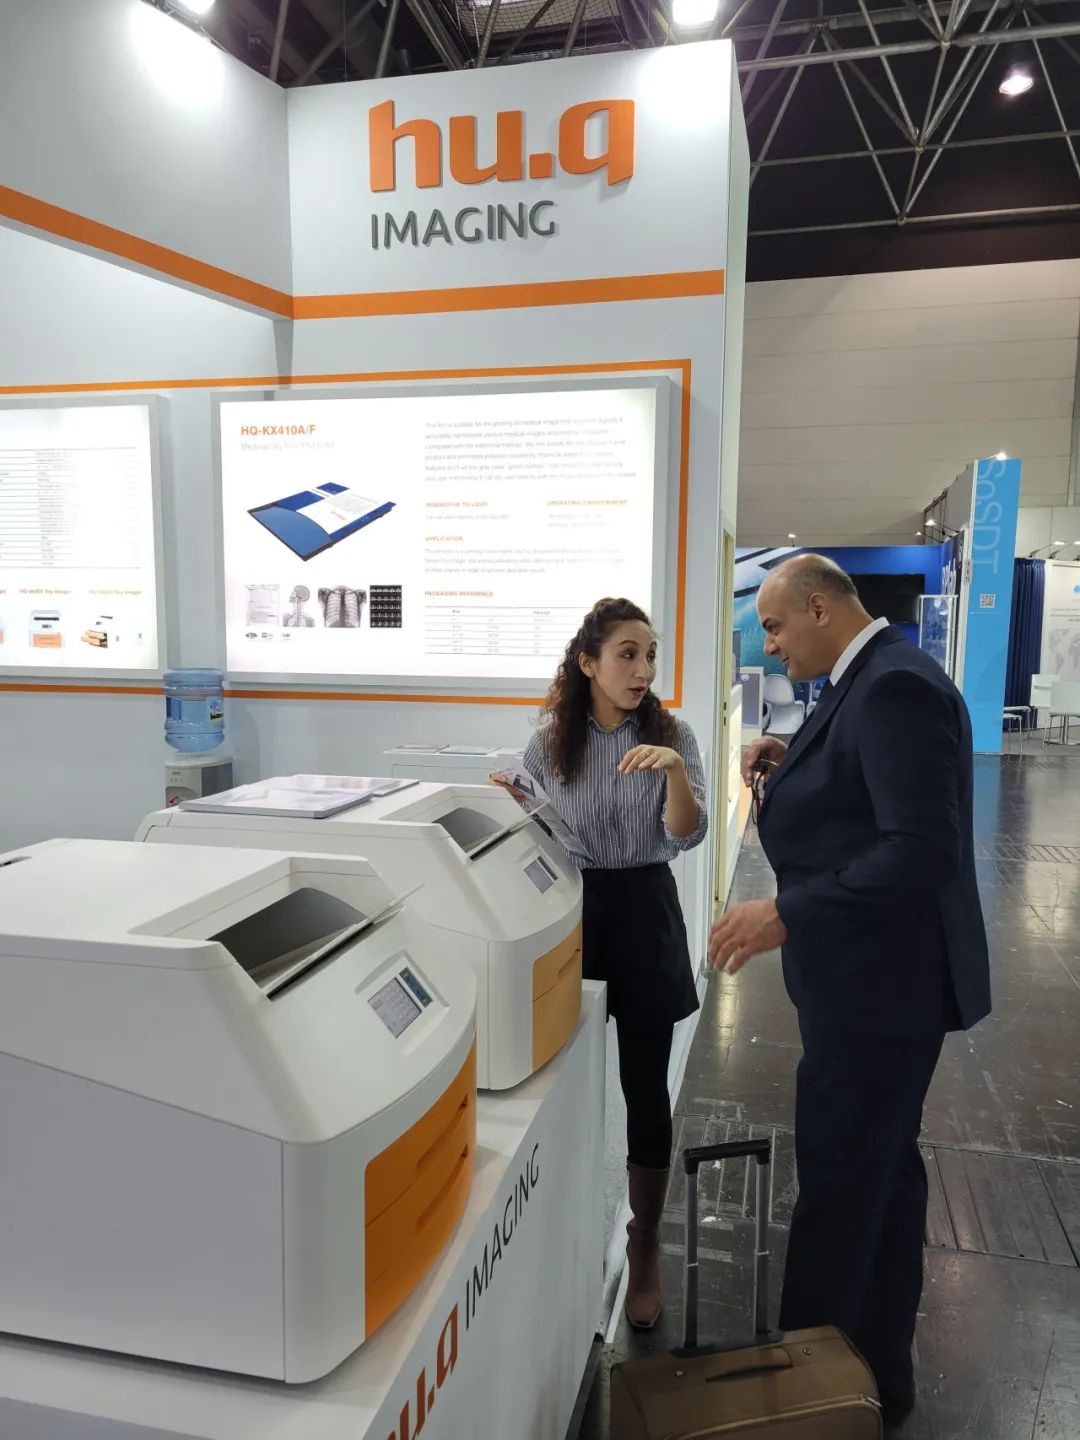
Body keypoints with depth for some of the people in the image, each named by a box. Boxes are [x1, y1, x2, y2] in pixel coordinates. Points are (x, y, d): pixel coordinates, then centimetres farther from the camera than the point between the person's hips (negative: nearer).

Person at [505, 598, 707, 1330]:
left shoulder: (671, 733, -5)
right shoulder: (549, 743, -3)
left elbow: (687, 837, -13)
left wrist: (674, 768, -30)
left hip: (643, 914, 0)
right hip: (569, 914, 1)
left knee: (645, 1088, 8)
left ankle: (645, 1247, 28)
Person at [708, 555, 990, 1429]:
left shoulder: (894, 686, -21)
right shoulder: (871, 680, 10)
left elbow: (924, 848, -27)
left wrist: (786, 914, -26)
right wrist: (788, 775, 1)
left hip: (882, 980, -10)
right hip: (877, 975, 10)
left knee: (838, 1188, 2)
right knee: (881, 1173, 20)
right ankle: (879, 1370, 38)